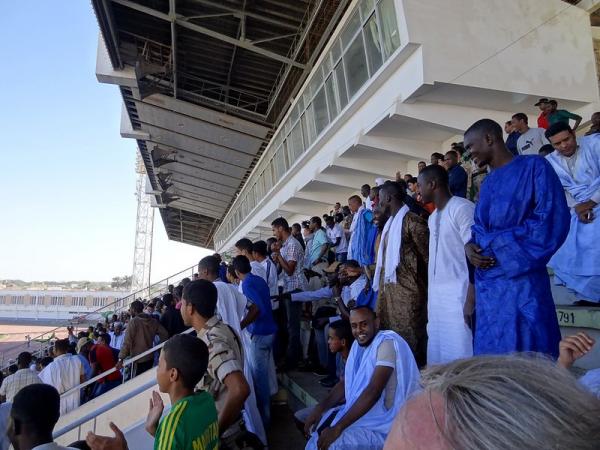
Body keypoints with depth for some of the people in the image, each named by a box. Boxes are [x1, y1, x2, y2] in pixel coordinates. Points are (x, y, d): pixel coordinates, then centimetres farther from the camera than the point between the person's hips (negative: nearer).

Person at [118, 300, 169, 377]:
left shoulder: (133, 321, -12)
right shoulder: (153, 321, 4)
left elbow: (127, 342, -16)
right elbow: (164, 334, 1)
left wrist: (121, 359, -14)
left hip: (138, 360, -6)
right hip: (150, 357, 6)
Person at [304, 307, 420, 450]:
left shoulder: (387, 343, -21)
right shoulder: (359, 344, 5)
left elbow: (373, 392, -29)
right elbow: (345, 383, 9)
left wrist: (338, 428, -29)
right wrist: (320, 408, -6)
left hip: (385, 422, -8)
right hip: (361, 411, 8)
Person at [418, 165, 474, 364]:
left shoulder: (462, 208, -9)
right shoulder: (433, 217, 17)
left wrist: (471, 299, -19)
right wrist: (430, 297, 14)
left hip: (459, 294, -8)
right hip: (436, 296, 8)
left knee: (460, 356, -6)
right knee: (438, 355, 11)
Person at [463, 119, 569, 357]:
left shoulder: (534, 166, -4)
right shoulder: (487, 182, 18)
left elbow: (552, 221, -13)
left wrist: (495, 245, -13)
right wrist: (470, 246, -2)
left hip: (520, 280, -7)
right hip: (487, 284, 7)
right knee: (491, 360, 11)